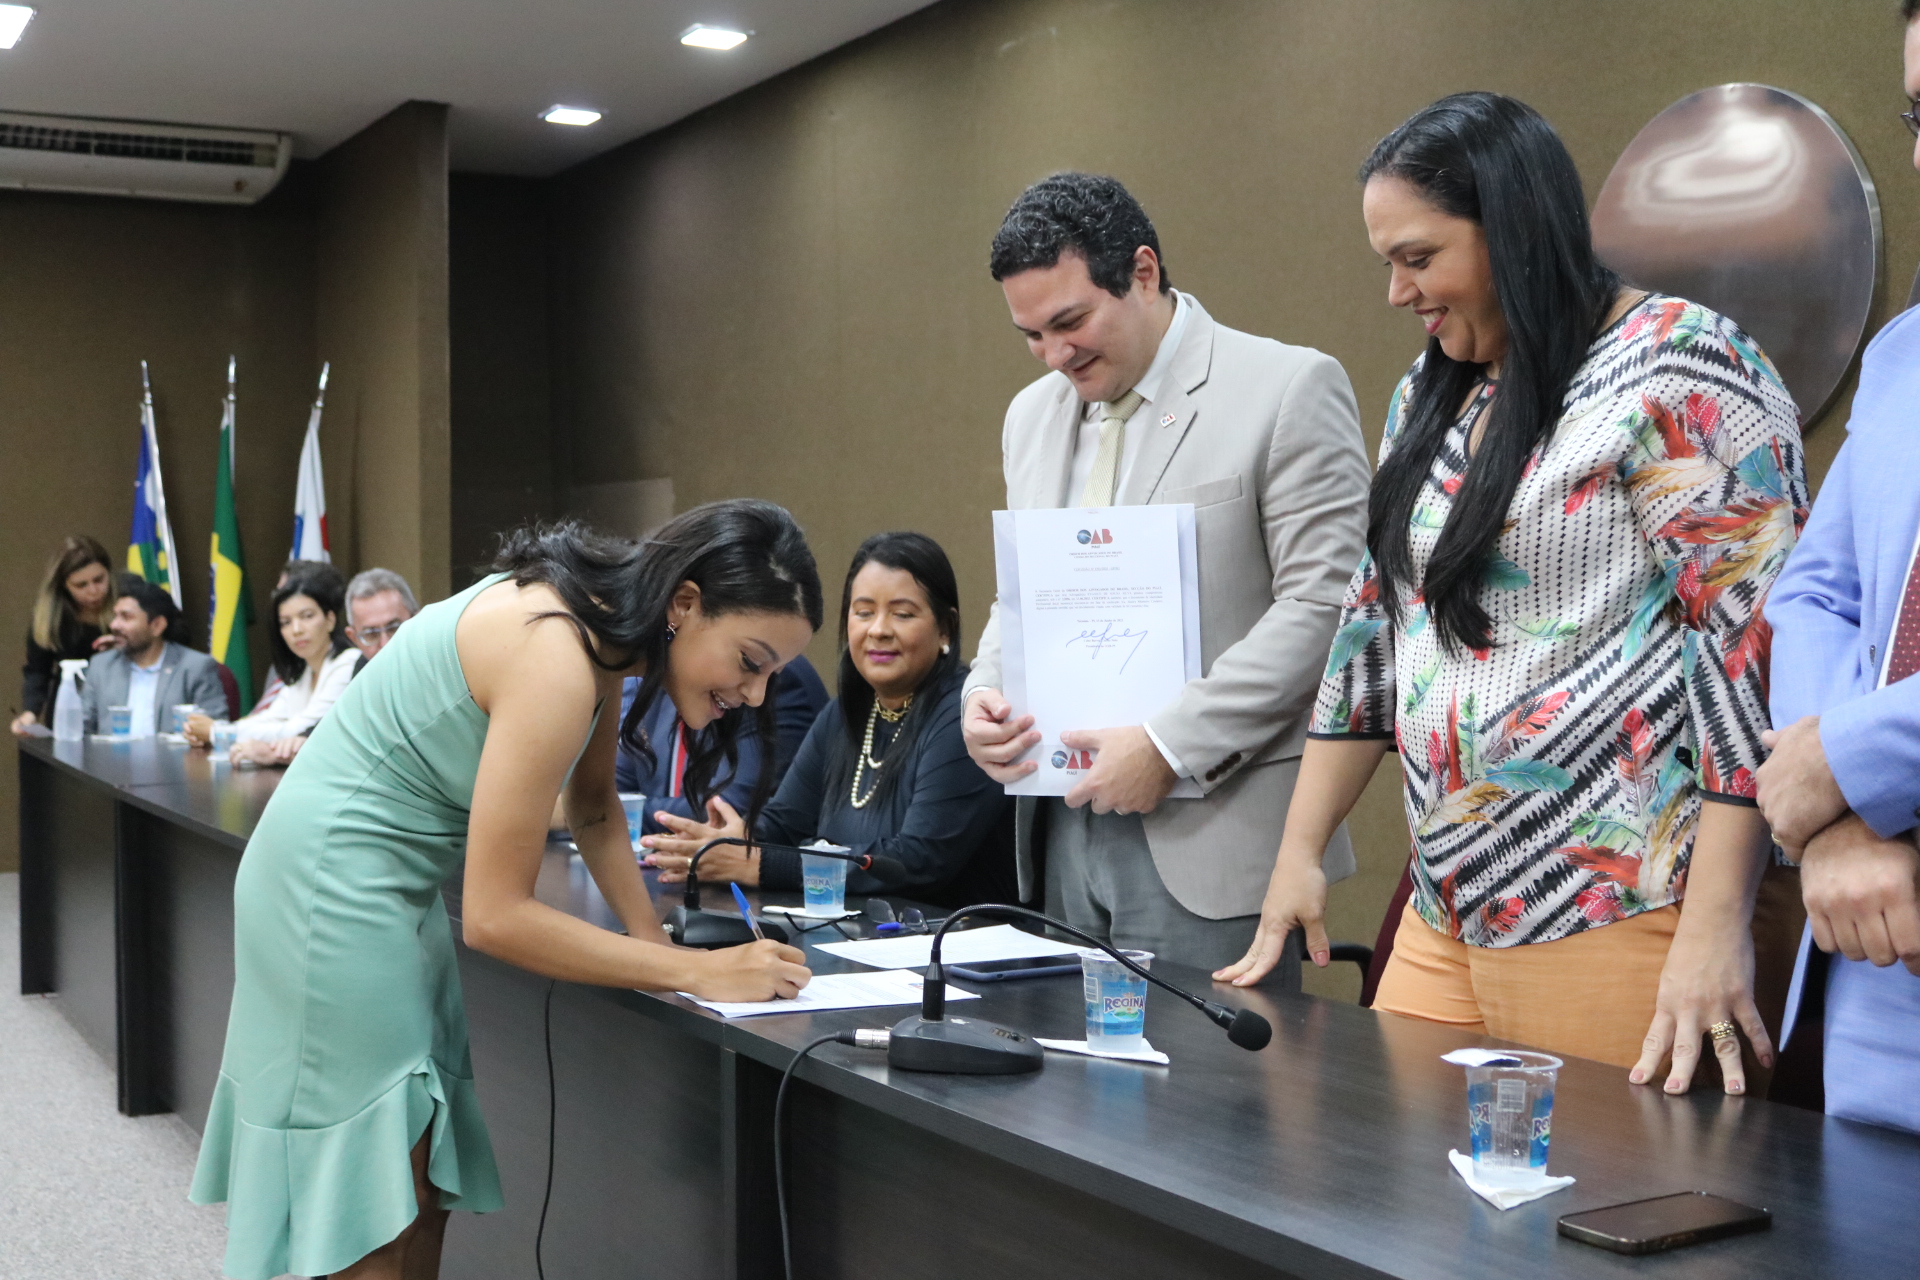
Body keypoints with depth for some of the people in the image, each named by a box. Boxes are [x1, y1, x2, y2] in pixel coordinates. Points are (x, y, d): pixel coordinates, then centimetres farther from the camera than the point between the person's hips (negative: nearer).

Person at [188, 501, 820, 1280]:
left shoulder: (602, 629, -1)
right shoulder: (556, 661, -29)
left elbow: (594, 811, 14)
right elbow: (494, 917, -27)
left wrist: (655, 943, 0)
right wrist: (693, 973, -24)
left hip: (394, 889, 10)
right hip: (337, 894, -10)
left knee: (424, 1187, 15)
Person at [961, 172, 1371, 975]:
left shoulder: (1290, 389, -6)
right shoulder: (1033, 414, 15)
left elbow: (1324, 603, -13)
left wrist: (1169, 745, -17)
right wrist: (982, 697, 2)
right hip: (1063, 829, 6)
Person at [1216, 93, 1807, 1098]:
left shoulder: (1676, 367, -9)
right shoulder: (1429, 395, 15)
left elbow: (1752, 640, -15)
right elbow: (1373, 627, 18)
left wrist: (1716, 929, -19)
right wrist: (1298, 851, 13)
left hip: (1619, 920, -7)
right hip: (1445, 912, 7)